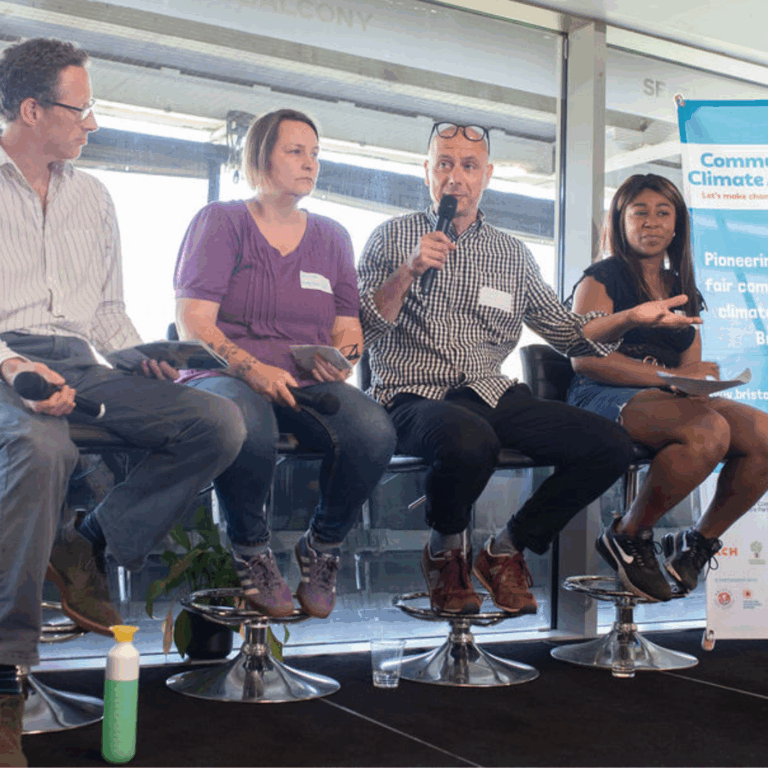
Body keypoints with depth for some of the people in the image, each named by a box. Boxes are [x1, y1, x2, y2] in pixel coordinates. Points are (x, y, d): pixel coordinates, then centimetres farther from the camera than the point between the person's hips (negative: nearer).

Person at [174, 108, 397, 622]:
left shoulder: (331, 237, 20)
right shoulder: (220, 223, 5)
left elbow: (347, 326, 18)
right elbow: (193, 323, -5)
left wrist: (345, 357, -7)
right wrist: (252, 368, -21)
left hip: (310, 383, 4)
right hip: (224, 375, -4)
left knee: (375, 432, -28)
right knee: (247, 426, -40)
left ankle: (322, 549, -2)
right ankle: (251, 552, -11)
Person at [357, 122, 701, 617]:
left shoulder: (512, 254, 18)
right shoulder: (393, 238, 7)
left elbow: (567, 333, 16)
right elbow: (364, 328, -4)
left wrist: (632, 317, 2)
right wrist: (408, 271, -17)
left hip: (490, 392, 5)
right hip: (415, 394, -4)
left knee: (611, 445, -15)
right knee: (472, 442, -40)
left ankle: (507, 550, 4)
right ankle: (446, 549, -5)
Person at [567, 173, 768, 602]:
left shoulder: (684, 291, 23)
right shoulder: (603, 278, 4)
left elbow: (693, 366, 21)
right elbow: (584, 357, -10)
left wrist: (697, 377, -6)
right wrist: (669, 376, -16)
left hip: (671, 402, 6)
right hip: (602, 397, -6)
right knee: (709, 429, -34)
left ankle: (700, 541, 0)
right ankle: (629, 536, -14)